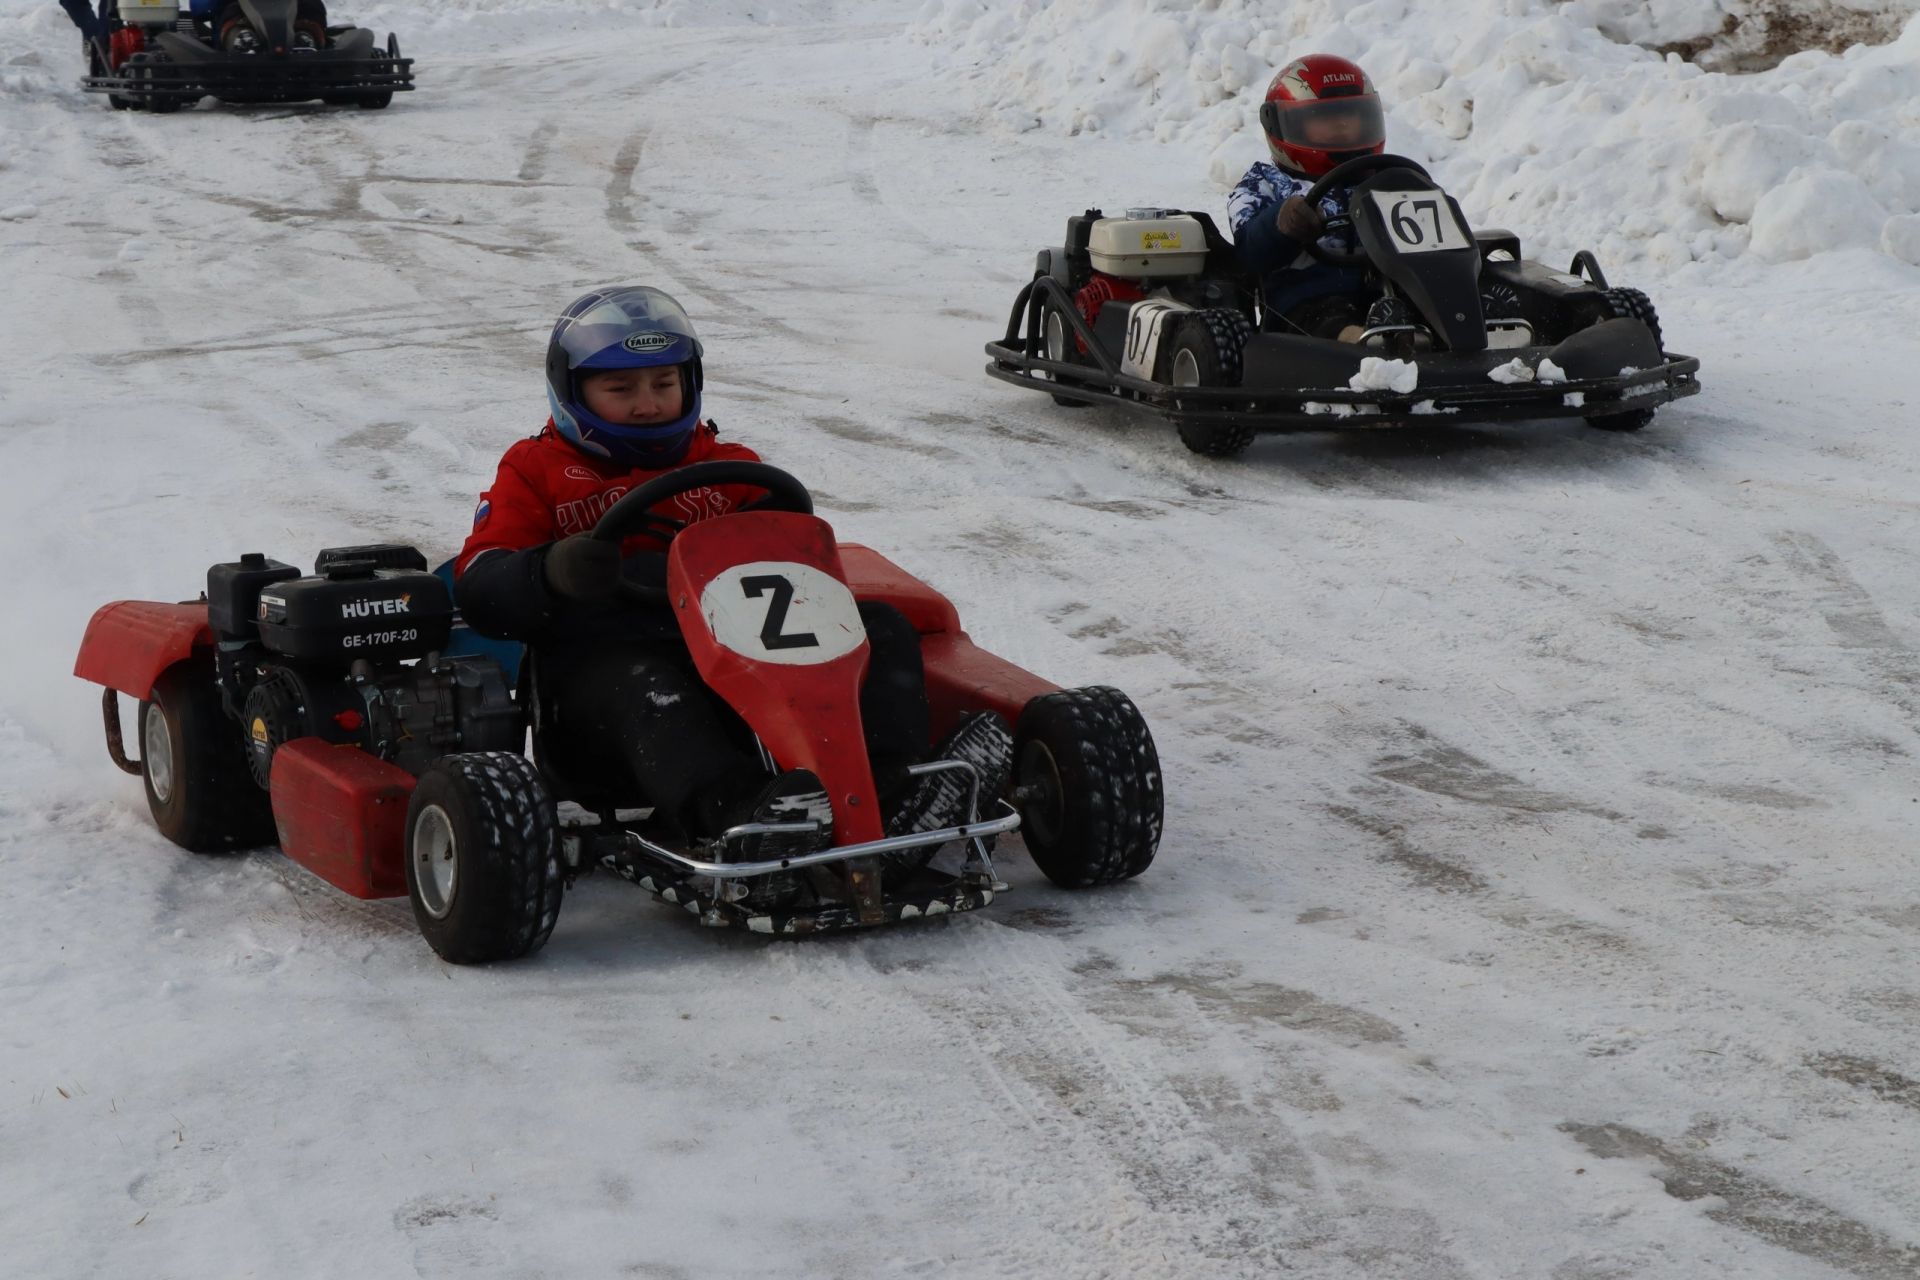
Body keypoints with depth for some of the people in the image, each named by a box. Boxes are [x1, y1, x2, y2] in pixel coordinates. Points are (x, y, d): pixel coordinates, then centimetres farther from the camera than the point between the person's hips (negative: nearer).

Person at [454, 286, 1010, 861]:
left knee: (881, 628, -17)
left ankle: (897, 789, -45)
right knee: (644, 688, -41)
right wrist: (554, 571, -21)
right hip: (600, 660, -4)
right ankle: (741, 814, -70)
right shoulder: (536, 471, 19)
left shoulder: (729, 467, 29)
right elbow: (480, 591, 4)